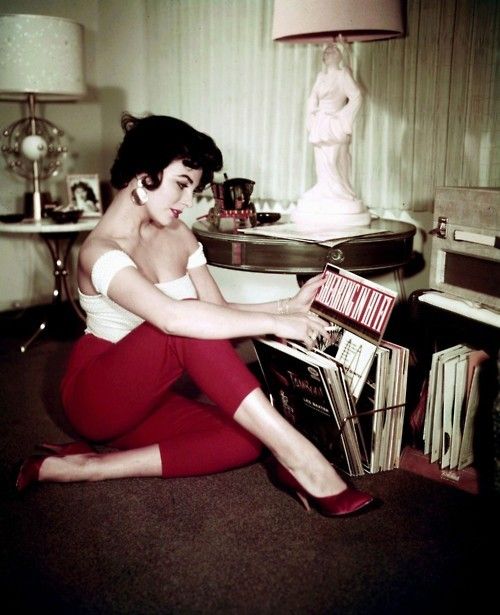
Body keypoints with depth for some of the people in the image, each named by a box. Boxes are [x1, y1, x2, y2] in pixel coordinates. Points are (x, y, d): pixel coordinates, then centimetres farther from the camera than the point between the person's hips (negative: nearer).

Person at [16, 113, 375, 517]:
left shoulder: (179, 236, 3)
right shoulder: (101, 252, -22)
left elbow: (221, 312, -1)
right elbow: (173, 317, -40)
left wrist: (290, 306, -13)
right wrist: (275, 323, -36)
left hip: (147, 396, 7)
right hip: (97, 396, -7)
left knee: (246, 438, -19)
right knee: (188, 330, -34)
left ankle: (86, 466, -15)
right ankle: (299, 458, -31)